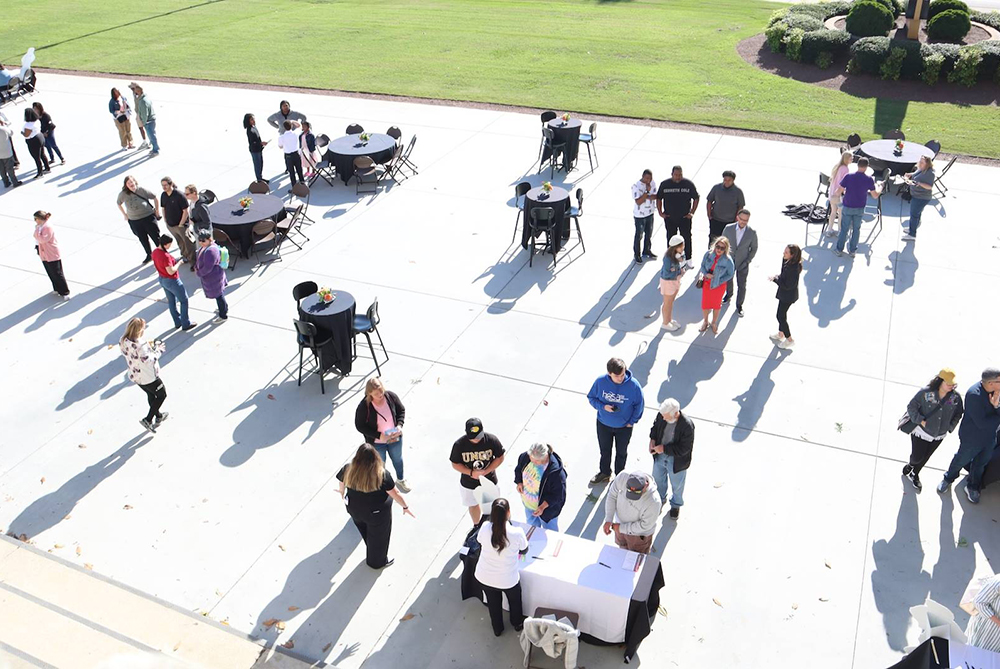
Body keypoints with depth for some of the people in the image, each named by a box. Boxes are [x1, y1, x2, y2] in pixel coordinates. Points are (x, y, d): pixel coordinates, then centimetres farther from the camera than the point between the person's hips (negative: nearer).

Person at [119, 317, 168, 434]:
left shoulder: (123, 341, -10)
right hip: (148, 378, -8)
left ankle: (158, 416, 50)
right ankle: (148, 420, 17)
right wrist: (158, 350, -15)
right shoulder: (140, 345, -35)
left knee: (151, 395, 30)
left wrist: (149, 346, -1)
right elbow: (149, 360, -29)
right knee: (162, 395, 18)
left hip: (134, 376, 8)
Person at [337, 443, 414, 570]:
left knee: (366, 534, 32)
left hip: (355, 511, 4)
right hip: (377, 514, -4)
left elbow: (341, 483, 0)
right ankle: (378, 562, 47)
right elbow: (395, 495, -20)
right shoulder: (382, 474, -30)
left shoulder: (348, 470, -22)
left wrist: (342, 493, 23)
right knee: (377, 537, 24)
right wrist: (405, 507, -3)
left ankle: (370, 558, 57)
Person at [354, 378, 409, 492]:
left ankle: (400, 479, 57)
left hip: (395, 438, 3)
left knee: (397, 459, 28)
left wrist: (400, 425, -21)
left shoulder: (391, 396, -21)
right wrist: (378, 435, -28)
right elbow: (360, 426, -20)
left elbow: (401, 410, -5)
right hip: (377, 443, -3)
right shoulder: (364, 406, -29)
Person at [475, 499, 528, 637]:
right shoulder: (517, 533, -29)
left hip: (484, 577, 2)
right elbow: (524, 550, -7)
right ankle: (517, 623, 58)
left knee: (493, 603, 31)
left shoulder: (485, 527, -23)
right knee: (514, 601, 32)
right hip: (508, 580, -2)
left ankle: (497, 628, 55)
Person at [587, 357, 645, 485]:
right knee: (605, 450, 24)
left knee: (621, 452, 22)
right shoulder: (601, 381, -23)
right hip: (603, 424, 1)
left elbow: (639, 405, -10)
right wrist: (603, 406, -25)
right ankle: (604, 472, 50)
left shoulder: (633, 385, -27)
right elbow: (591, 397, -8)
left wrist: (632, 421, -9)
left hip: (624, 427, -1)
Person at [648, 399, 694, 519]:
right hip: (659, 456, 4)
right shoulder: (662, 415, -19)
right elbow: (656, 426, 5)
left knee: (677, 484, 22)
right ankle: (660, 499, 56)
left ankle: (676, 505, 51)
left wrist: (664, 448, -26)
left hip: (676, 461, -4)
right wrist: (652, 439, -11)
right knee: (658, 479, 27)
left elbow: (684, 448, -27)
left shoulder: (687, 426, -34)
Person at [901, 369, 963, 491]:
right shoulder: (925, 392, -23)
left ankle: (914, 474, 45)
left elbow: (958, 413, 4)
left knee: (925, 457, 20)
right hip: (921, 432, -4)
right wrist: (921, 420, -20)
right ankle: (910, 465, 43)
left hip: (939, 435, 4)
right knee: (917, 457, 6)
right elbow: (911, 407, -14)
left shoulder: (956, 397, -13)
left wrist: (950, 426, -4)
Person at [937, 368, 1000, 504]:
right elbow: (982, 423, -32)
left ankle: (972, 487, 45)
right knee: (961, 460, 19)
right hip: (972, 438, -6)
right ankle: (948, 479, 46)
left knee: (980, 464, 23)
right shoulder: (974, 395, -33)